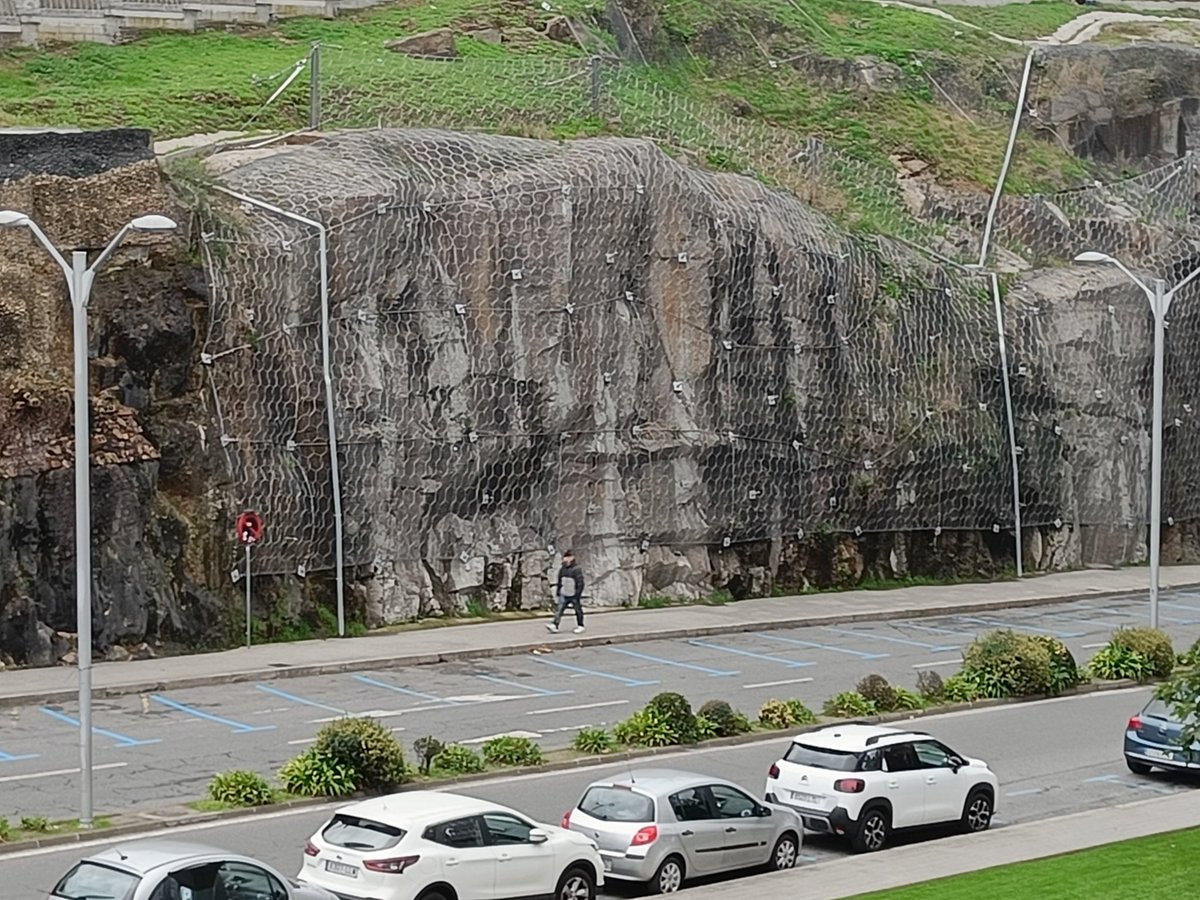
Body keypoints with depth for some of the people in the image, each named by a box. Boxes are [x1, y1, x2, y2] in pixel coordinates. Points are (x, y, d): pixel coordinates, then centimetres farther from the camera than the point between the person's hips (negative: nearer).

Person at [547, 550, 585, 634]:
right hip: (564, 595, 5)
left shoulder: (577, 569, -12)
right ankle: (554, 626, -11)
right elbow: (559, 583, 17)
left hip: (574, 595, -5)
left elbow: (580, 583, -13)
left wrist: (578, 595, -17)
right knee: (559, 609, -6)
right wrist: (557, 594, 17)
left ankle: (580, 626, 22)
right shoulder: (562, 570, 7)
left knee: (578, 610, 8)